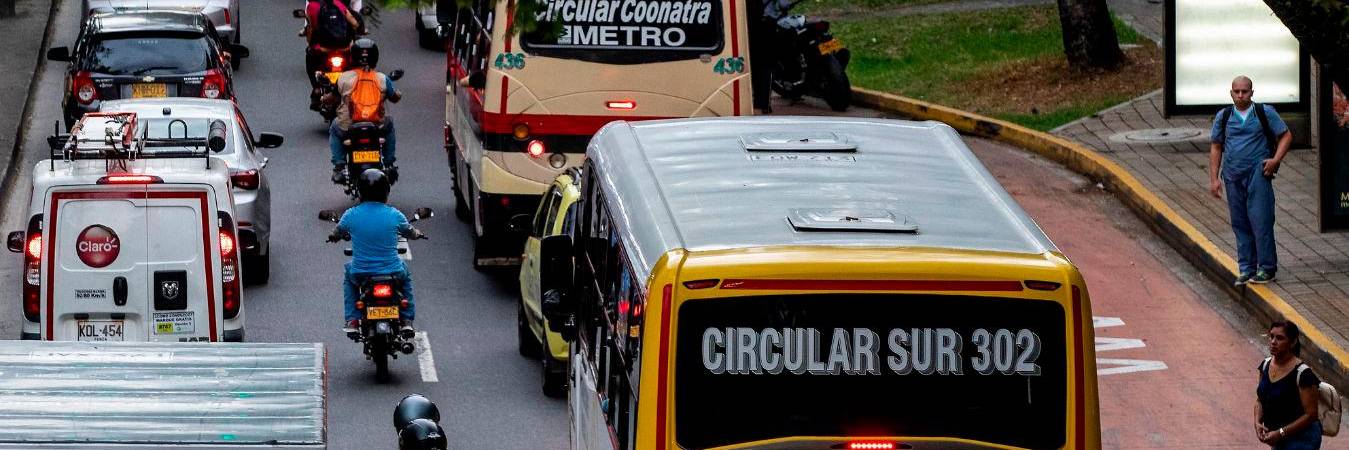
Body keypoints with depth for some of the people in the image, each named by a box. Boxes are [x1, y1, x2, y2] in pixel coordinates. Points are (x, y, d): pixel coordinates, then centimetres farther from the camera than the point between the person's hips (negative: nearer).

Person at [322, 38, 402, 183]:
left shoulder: (343, 78, -4)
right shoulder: (382, 79, -2)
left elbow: (330, 98, 7)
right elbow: (394, 98, 13)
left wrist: (324, 98, 32)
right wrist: (399, 94, 37)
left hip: (348, 128, -1)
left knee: (334, 129, 34)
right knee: (389, 124, 35)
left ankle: (339, 167, 21)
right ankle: (389, 163, 32)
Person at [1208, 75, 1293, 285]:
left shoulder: (1265, 113, 1)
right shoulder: (1223, 117, 9)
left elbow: (1286, 136, 6)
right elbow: (1216, 147, 14)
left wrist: (1275, 160, -8)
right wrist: (1213, 179, 9)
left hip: (1258, 173, -3)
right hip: (1233, 177, 4)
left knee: (1261, 221, -8)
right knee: (1240, 224, 7)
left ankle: (1266, 268, -2)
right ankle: (1247, 269, 14)